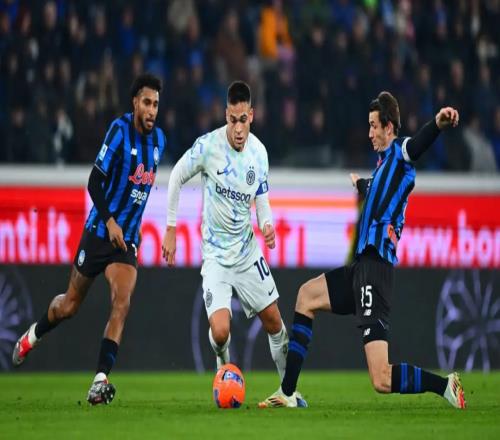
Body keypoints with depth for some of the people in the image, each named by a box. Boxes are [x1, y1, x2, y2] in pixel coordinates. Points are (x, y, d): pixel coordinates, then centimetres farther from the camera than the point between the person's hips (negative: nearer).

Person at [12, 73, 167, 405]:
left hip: (127, 240, 3)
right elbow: (95, 181, -15)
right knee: (70, 306, 10)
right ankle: (32, 336, 42)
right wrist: (109, 221, -25)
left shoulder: (159, 140, 5)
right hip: (100, 231, -3)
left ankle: (100, 382, -24)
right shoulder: (120, 131, -13)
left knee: (122, 302, -19)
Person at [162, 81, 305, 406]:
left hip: (248, 251, 4)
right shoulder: (208, 146, -18)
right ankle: (225, 369, 17)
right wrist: (171, 229, -4)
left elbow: (262, 197, 7)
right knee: (220, 332, -18)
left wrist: (267, 224, -15)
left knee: (273, 320, 7)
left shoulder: (259, 153, -5)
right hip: (216, 254, -4)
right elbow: (176, 179, -4)